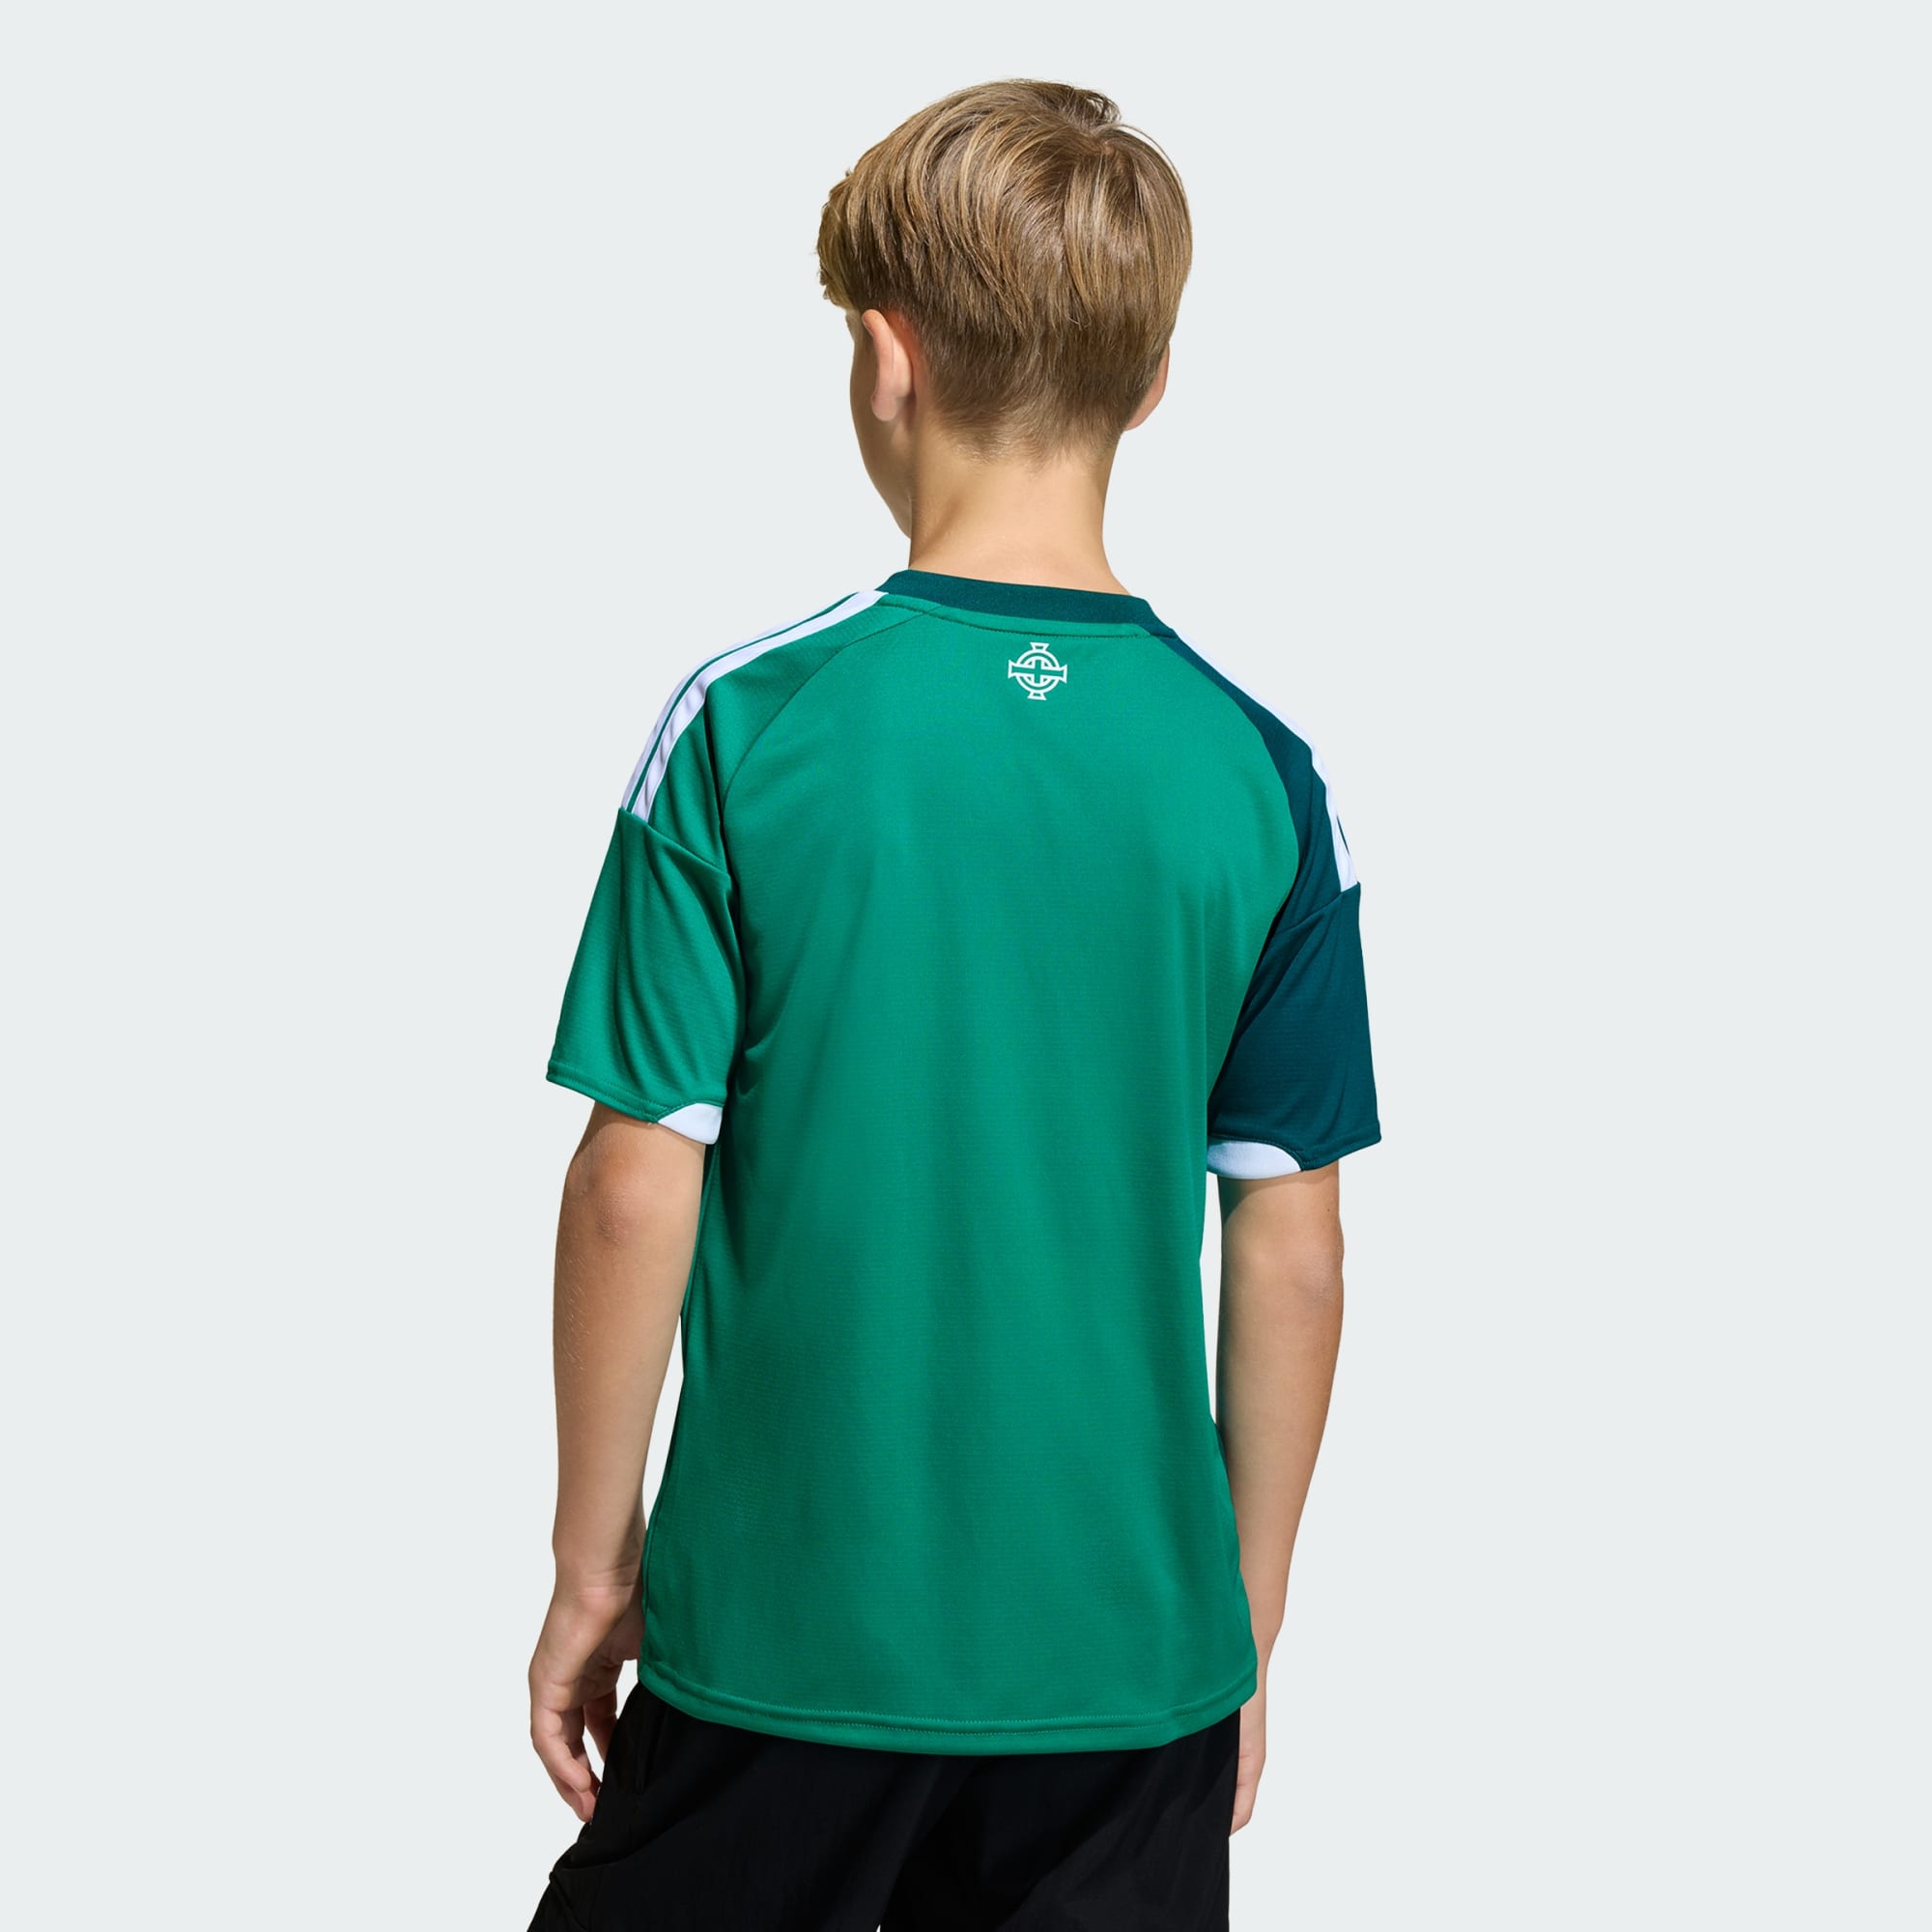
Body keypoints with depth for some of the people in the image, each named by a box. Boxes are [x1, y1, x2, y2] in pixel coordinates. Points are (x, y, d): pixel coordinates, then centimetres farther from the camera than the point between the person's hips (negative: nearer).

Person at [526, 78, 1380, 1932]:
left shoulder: (744, 729, -11)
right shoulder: (1258, 774, -5)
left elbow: (636, 1189, -9)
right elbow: (1290, 1250, -1)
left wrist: (595, 1563, 4)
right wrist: (1246, 1622, 11)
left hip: (785, 1632, -1)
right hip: (1132, 1649, 2)